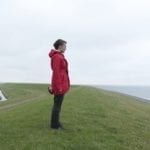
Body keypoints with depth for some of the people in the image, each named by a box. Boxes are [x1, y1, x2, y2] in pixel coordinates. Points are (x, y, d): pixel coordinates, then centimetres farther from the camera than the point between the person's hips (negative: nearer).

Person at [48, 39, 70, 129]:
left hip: (61, 84, 10)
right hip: (60, 84, -10)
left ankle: (56, 122, 24)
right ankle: (54, 124, 8)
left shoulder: (59, 56, 16)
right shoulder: (57, 57, -15)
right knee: (57, 104, -2)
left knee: (58, 104, 15)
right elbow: (56, 72, -20)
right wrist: (59, 86, -21)